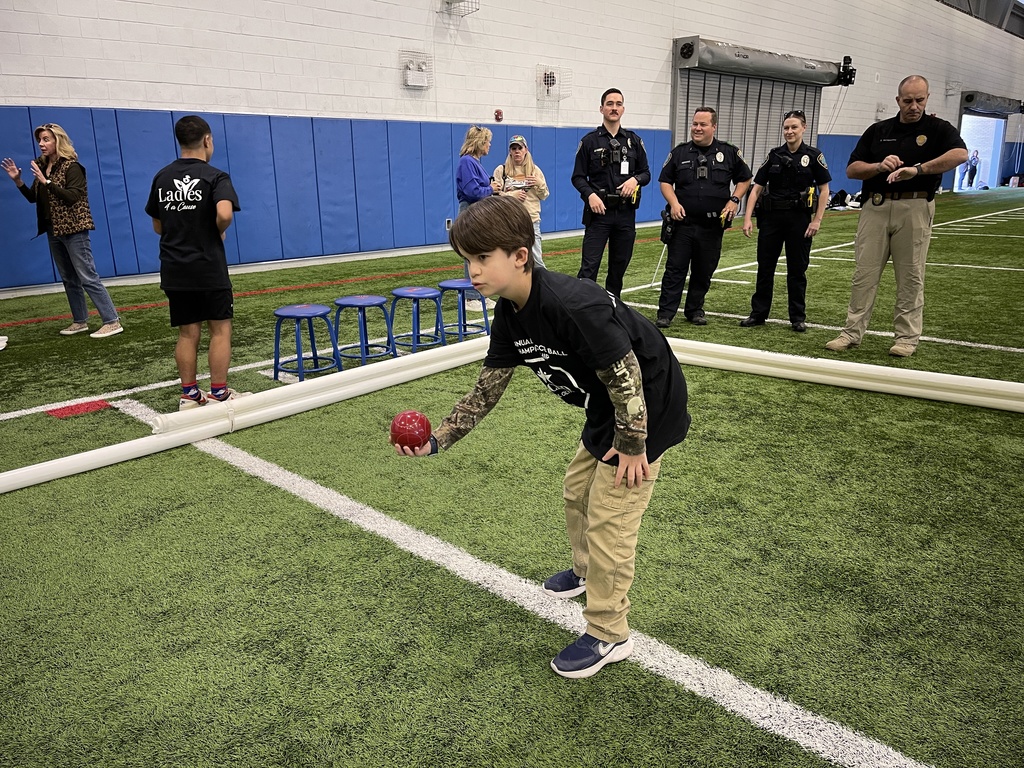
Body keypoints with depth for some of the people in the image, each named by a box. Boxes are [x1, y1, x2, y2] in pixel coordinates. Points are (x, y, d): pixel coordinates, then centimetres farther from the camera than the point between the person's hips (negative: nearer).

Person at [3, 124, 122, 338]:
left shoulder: (71, 166, -11)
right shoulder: (42, 166, 10)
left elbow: (72, 197, -23)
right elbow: (33, 198, 14)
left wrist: (46, 181, -26)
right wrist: (18, 180, -1)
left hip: (73, 230, -8)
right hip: (54, 230, 8)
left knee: (88, 278, -10)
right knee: (69, 279, 12)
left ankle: (112, 322, -8)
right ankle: (80, 321, 20)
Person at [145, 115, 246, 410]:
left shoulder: (161, 177, 9)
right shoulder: (214, 176, -8)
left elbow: (157, 226, 13)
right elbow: (224, 214, -26)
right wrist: (219, 232, -7)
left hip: (174, 270, 5)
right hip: (209, 268, -5)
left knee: (187, 333, 10)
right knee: (220, 329, 5)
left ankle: (189, 395, 14)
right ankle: (219, 394, 5)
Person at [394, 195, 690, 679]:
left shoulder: (572, 306, -34)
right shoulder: (509, 315, -5)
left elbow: (626, 375, -28)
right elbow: (487, 390, 0)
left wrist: (632, 446, -18)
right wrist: (436, 441, -7)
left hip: (649, 410, -9)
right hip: (607, 410, 9)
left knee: (608, 517, -2)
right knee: (577, 490, 23)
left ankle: (609, 636, 16)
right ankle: (587, 572, 51)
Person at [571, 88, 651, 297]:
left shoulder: (634, 141, 10)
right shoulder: (590, 141, 2)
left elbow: (646, 173, 13)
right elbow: (578, 177, 1)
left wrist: (635, 179, -10)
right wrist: (590, 194, -18)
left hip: (626, 212, 4)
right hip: (599, 211, -3)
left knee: (619, 265, 11)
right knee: (589, 266, -10)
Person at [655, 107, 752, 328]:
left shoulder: (729, 153, 6)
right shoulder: (679, 152, 5)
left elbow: (744, 179, 14)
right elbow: (665, 181, 7)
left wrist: (734, 200, -1)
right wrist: (674, 203, -9)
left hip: (712, 226, 1)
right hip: (683, 223, -1)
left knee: (704, 272, 9)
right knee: (675, 269, -4)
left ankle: (695, 309, 22)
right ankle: (665, 313, -2)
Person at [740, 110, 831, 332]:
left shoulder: (813, 156, 0)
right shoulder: (774, 155, 5)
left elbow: (824, 190, 1)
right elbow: (757, 188, 3)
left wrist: (817, 220, -8)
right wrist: (748, 218, -7)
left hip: (799, 218, -2)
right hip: (771, 216, 2)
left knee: (797, 269, 5)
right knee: (765, 266, 5)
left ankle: (798, 317, 15)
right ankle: (758, 313, 15)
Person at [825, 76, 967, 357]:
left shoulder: (938, 129, 3)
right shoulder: (877, 131, 13)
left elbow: (960, 153, -17)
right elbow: (852, 170, 7)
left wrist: (918, 169, -30)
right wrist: (880, 166, -12)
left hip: (914, 209, -2)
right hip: (875, 207, 2)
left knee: (910, 276, 2)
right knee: (864, 273, 1)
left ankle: (907, 337, 10)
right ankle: (852, 332, 6)